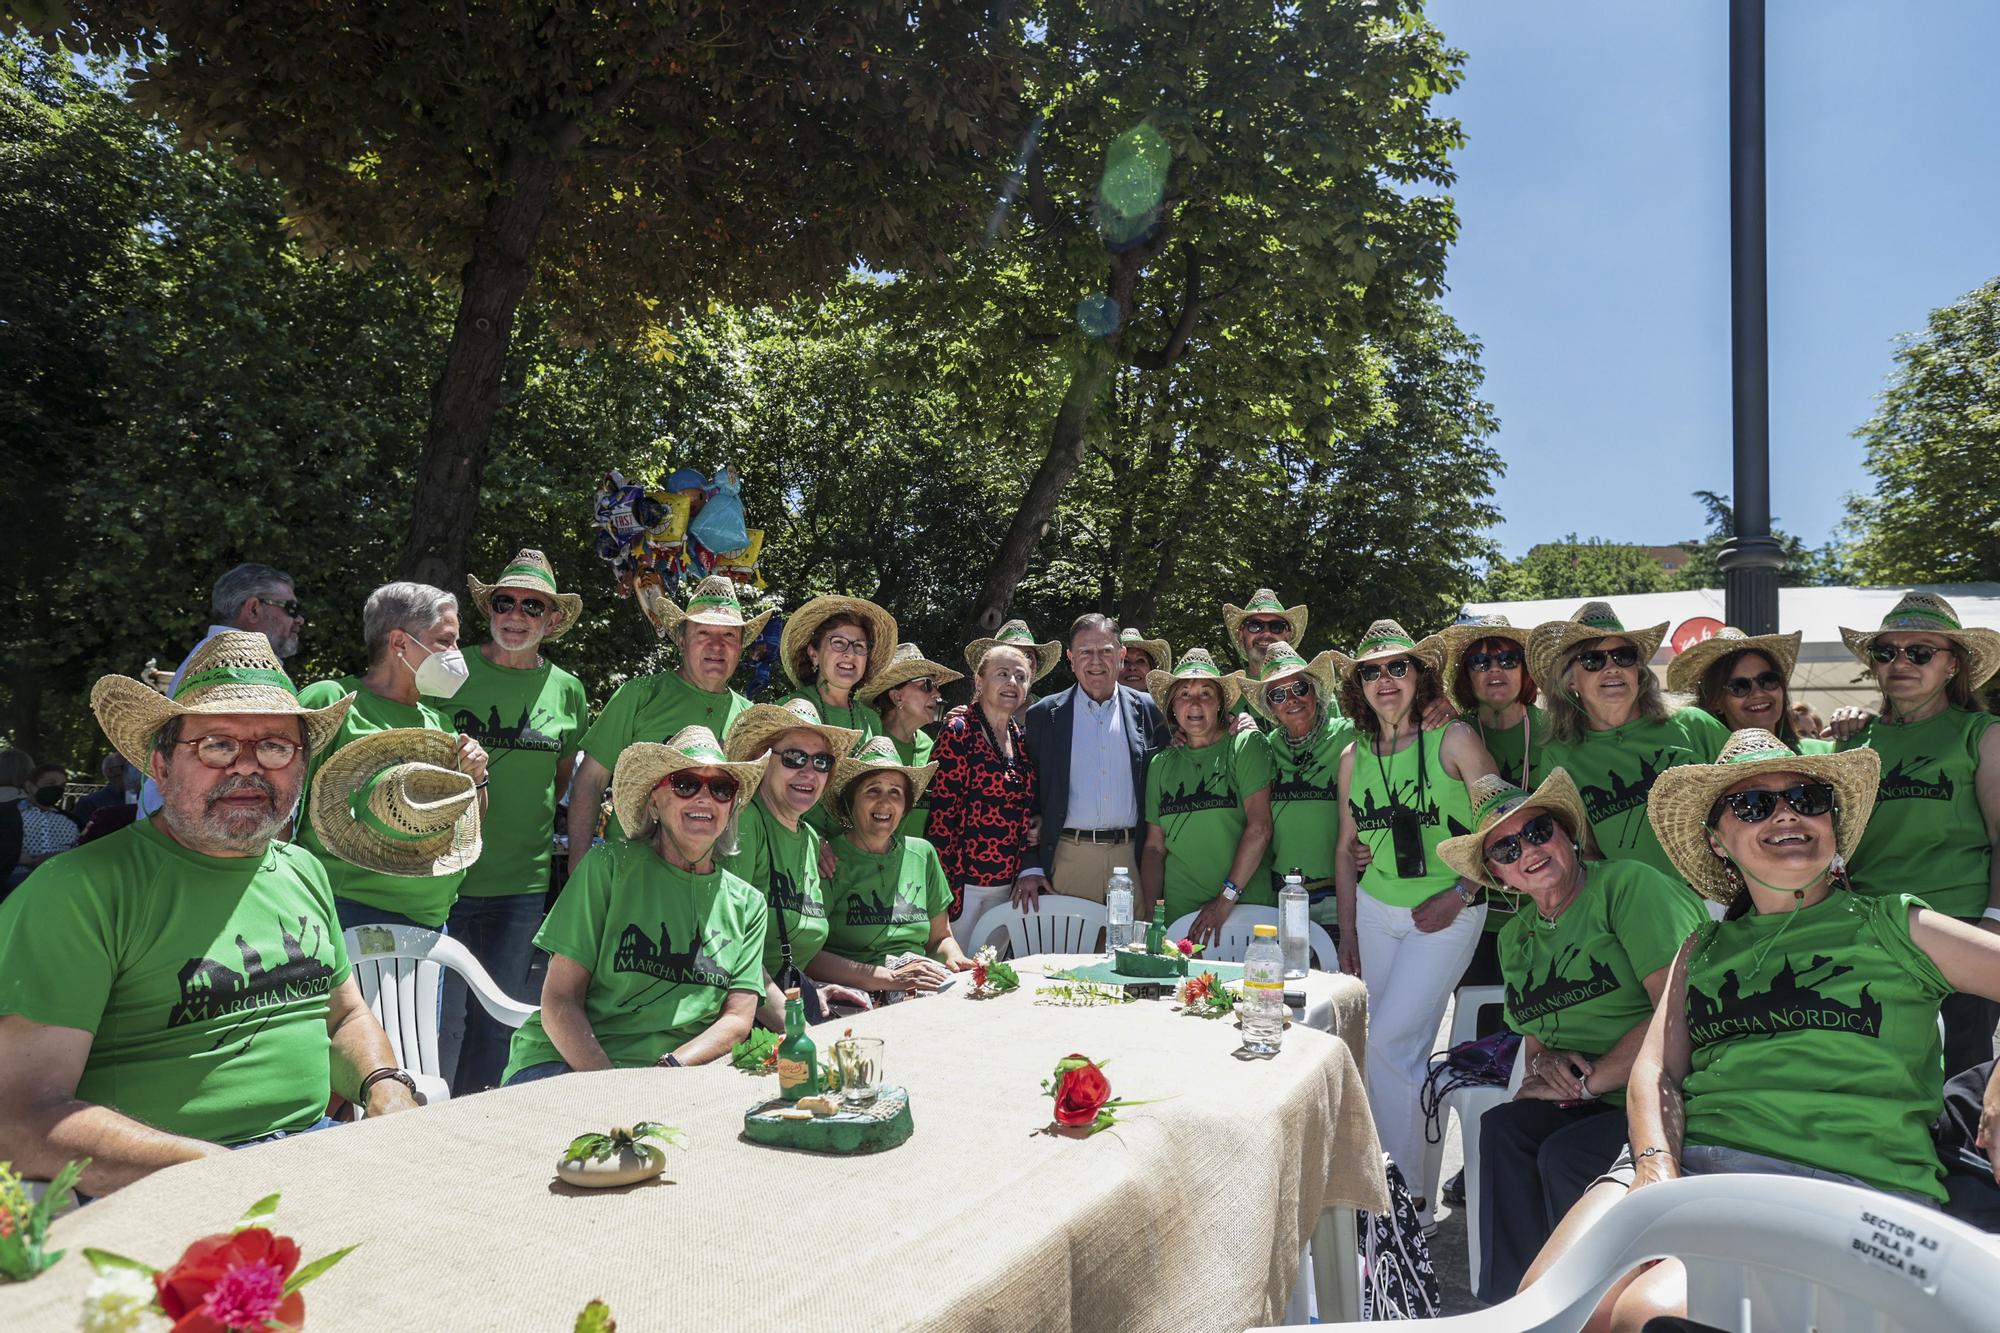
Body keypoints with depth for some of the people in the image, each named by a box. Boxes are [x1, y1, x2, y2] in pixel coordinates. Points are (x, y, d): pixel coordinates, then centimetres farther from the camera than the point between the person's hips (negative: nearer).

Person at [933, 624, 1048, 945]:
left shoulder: (1022, 738, 11)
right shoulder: (959, 732, -7)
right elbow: (942, 812, -11)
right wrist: (944, 888, -14)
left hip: (1008, 885, 6)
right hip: (965, 882, -6)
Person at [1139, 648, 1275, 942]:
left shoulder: (1246, 746, -3)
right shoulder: (1161, 763, 10)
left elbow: (1259, 827, -12)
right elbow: (1154, 846, 10)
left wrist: (1227, 898, -15)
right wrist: (1148, 913, 0)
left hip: (1246, 906, -3)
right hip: (1178, 912, 3)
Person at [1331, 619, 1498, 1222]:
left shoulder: (1454, 741, -8)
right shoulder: (1354, 758, 6)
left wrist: (1460, 894, -14)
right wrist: (1347, 934, 10)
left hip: (1445, 914, -4)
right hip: (1376, 913, 5)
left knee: (1388, 1043, -11)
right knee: (1401, 1053, 10)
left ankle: (1407, 1192, 6)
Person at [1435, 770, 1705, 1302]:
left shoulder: (1630, 885, -12)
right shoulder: (1516, 937, 13)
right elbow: (1532, 1032, 20)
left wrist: (1589, 1079, -14)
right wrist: (1543, 1060, -6)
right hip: (1595, 1101, 7)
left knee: (1565, 1155, -27)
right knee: (1504, 1128, -17)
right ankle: (1510, 1302, -5)